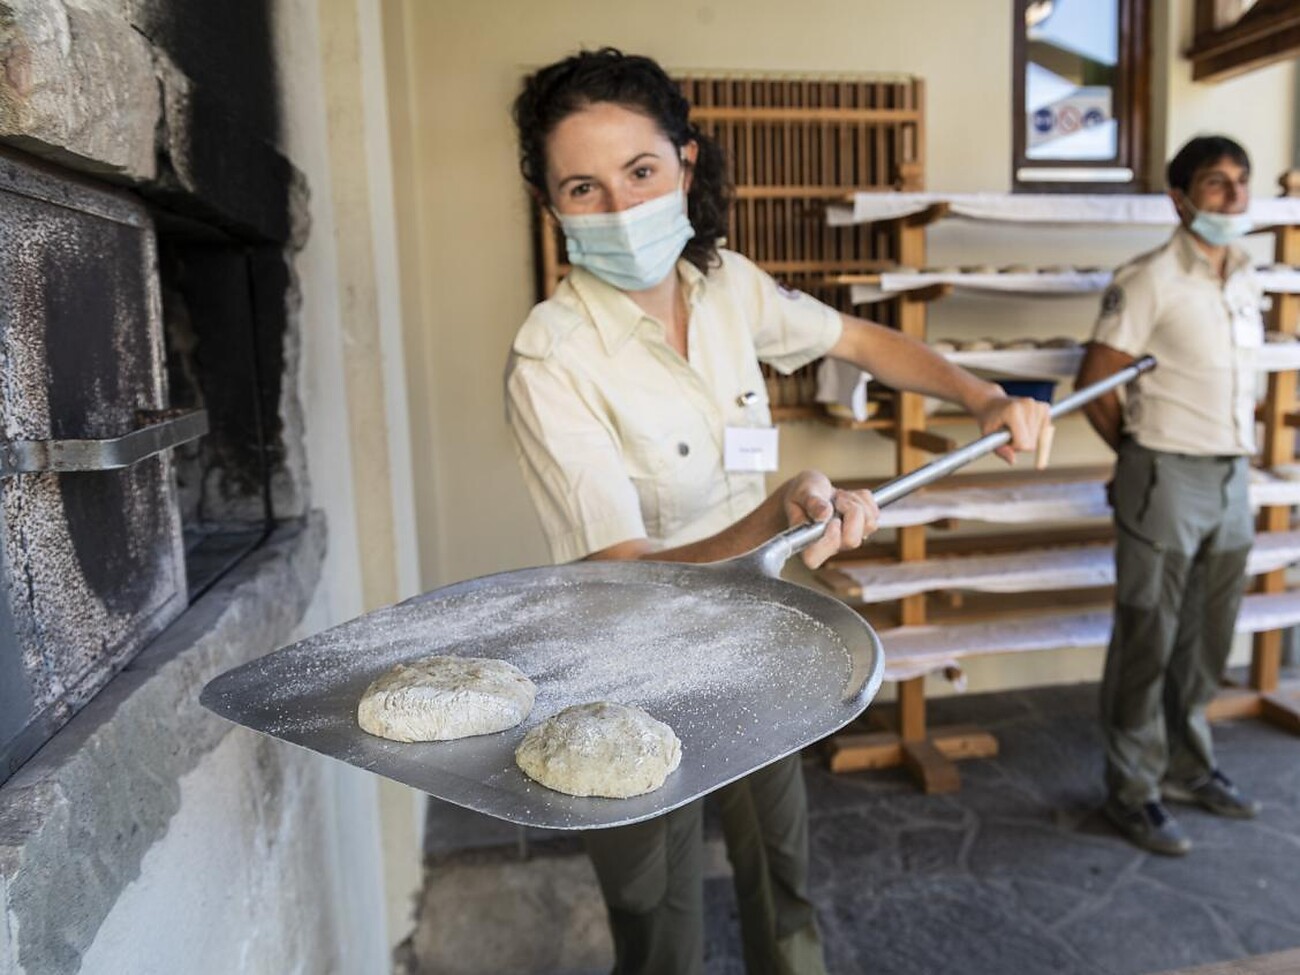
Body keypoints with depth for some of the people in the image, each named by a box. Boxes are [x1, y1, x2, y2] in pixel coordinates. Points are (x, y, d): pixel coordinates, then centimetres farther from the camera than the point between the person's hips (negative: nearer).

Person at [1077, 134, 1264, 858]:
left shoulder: (1246, 280, 11)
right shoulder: (1151, 280, -11)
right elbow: (1094, 383, -11)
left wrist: (1235, 455, 13)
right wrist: (1143, 454, 1)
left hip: (1231, 478, 7)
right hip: (1167, 479, -7)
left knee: (1207, 640, 16)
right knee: (1148, 641, 2)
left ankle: (1188, 767, 34)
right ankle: (1133, 790, 16)